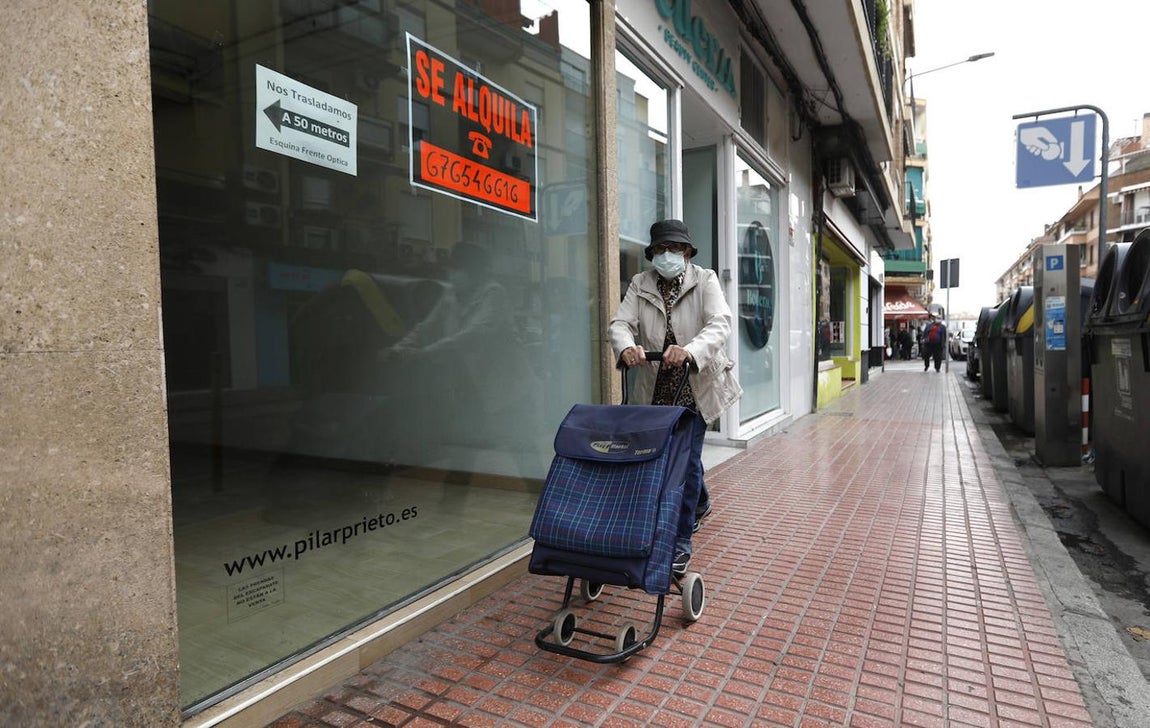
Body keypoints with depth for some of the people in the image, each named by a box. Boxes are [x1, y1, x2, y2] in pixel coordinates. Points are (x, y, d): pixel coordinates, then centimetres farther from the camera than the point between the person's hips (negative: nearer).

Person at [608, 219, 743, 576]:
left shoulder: (705, 281, -6)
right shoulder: (640, 284, 2)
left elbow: (720, 324, -22)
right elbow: (620, 323, -12)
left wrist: (690, 350, -43)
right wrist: (627, 346, -37)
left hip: (695, 386, -3)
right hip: (655, 389, 4)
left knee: (687, 459, -5)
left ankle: (680, 543, 8)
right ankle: (700, 504, 48)